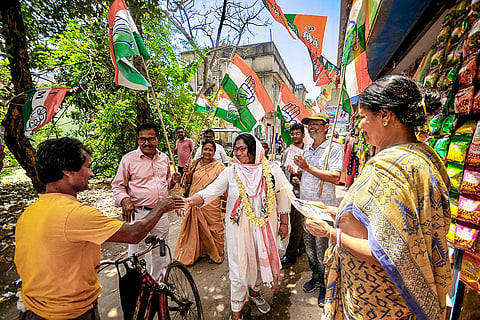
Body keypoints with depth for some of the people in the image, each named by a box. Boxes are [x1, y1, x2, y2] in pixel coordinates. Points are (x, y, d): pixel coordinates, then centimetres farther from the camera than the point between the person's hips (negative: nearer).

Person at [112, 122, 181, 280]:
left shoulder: (164, 158, 7)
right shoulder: (129, 159, -6)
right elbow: (117, 185, -1)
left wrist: (172, 182, -3)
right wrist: (124, 199, -20)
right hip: (138, 212, -4)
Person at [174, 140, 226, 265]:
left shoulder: (219, 166, -6)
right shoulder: (196, 163, 6)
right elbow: (189, 181, 14)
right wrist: (187, 174, -6)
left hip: (210, 203, -4)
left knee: (212, 228, 8)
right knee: (193, 227, 14)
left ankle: (216, 254, 32)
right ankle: (191, 254, 37)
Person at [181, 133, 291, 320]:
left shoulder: (272, 170, -5)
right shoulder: (230, 172, -7)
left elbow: (282, 196, 3)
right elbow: (211, 191, -15)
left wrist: (284, 222, 5)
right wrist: (190, 201, -32)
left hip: (265, 226, 2)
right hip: (239, 227, -1)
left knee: (263, 259, 18)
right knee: (239, 268, 7)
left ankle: (254, 290, 52)